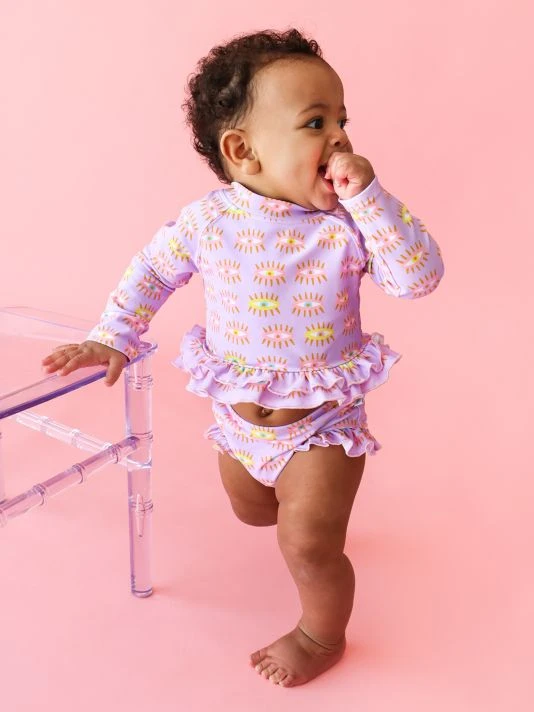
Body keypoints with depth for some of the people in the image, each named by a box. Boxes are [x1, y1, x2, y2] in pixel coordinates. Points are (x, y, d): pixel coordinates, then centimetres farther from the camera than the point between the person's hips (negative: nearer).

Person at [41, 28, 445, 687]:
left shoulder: (347, 224, -19)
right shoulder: (208, 220, -15)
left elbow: (420, 276, -28)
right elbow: (152, 270, 1)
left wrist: (368, 196, -33)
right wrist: (112, 338, -5)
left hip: (322, 419, -3)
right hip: (239, 416, 4)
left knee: (308, 547, -8)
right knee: (252, 512, 27)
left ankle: (322, 635, 26)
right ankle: (317, 520, 63)